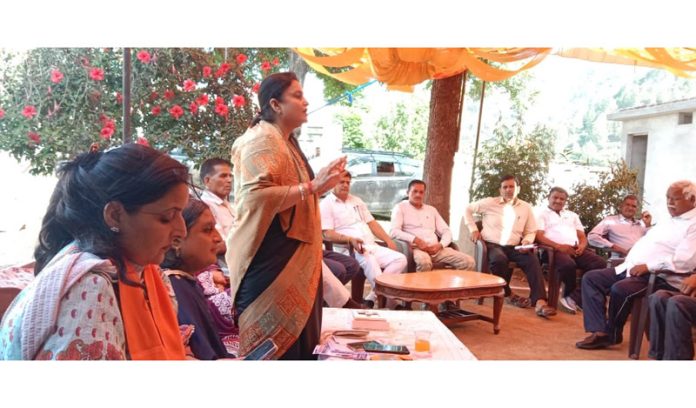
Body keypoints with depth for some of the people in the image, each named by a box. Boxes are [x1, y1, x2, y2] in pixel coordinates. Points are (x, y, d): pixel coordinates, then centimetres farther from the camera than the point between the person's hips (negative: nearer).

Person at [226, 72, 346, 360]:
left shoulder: (286, 141, 16)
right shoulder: (261, 140, -14)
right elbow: (256, 197, -29)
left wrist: (321, 182, 19)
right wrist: (312, 187, -27)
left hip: (291, 256, 10)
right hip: (269, 256, -10)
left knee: (296, 334, 16)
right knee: (273, 344, -1)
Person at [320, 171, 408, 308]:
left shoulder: (357, 200, 25)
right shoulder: (327, 204, 4)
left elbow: (371, 223, 23)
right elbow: (328, 234, -8)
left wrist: (388, 240, 8)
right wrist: (350, 239, -24)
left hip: (371, 247, 7)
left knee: (400, 259, -17)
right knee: (369, 261, -39)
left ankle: (372, 298, -21)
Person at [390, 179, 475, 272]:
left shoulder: (431, 209, 24)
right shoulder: (400, 207, 9)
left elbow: (446, 231, 19)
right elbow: (394, 232, -6)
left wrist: (440, 245, -4)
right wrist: (415, 239, -21)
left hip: (436, 249, 5)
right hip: (416, 248, -5)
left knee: (469, 262, -16)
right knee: (424, 262, -42)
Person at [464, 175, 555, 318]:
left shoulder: (526, 207, 12)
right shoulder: (490, 202, 4)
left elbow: (531, 231, 16)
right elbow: (468, 209, 12)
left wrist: (527, 241, -7)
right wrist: (473, 229, 1)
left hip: (514, 247, 3)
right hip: (492, 244, -3)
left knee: (532, 260, -28)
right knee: (500, 259, -38)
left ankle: (540, 302, -37)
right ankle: (508, 294, -12)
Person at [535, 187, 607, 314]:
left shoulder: (572, 215, 30)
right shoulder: (542, 213, 12)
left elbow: (582, 236, 22)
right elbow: (539, 236, -4)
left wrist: (582, 246, -4)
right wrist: (559, 246, -18)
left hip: (576, 249, 6)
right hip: (554, 249, -5)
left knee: (600, 263, -23)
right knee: (568, 264, -39)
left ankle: (573, 297, -21)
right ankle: (580, 298, -11)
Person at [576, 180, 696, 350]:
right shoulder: (667, 222, 24)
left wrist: (648, 266, -21)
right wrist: (629, 263, 7)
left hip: (660, 277, -9)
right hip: (632, 269, 10)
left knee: (620, 289, -33)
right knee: (591, 278, -3)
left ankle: (612, 334, -6)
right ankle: (600, 331, -12)